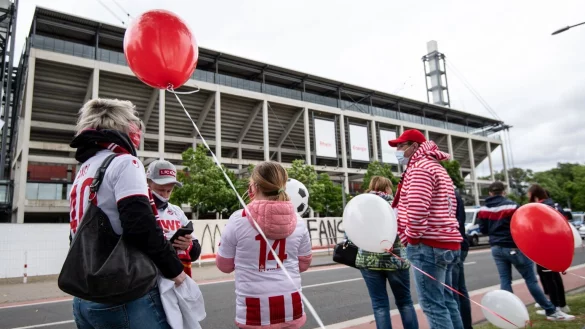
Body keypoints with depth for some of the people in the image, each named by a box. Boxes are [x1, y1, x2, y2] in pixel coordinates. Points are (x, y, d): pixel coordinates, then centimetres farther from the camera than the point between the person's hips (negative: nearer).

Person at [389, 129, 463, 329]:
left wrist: (412, 237, -10)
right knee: (446, 300, 16)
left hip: (428, 245, -10)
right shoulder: (436, 167, 23)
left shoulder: (419, 168, -11)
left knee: (432, 304, -5)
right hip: (446, 243, 10)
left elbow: (416, 209, -24)